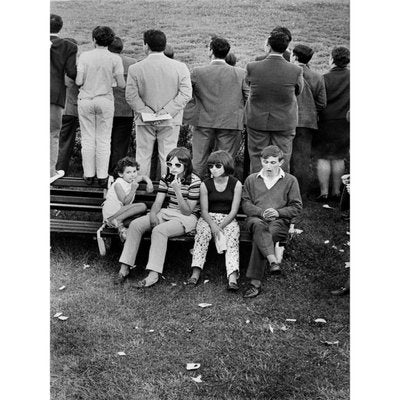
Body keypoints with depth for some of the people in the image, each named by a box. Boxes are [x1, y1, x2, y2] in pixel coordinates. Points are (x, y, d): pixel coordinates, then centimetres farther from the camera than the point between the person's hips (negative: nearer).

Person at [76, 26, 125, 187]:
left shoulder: (84, 56, -4)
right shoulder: (115, 58, -5)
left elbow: (79, 82, -8)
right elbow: (121, 84, -6)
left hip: (86, 100, 0)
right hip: (106, 101, 0)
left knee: (87, 139, 9)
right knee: (104, 140, 6)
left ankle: (89, 175, 13)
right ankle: (102, 176, 8)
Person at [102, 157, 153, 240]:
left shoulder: (131, 180, 11)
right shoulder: (118, 184, -13)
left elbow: (143, 177, 31)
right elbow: (125, 202, -19)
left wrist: (149, 182, 11)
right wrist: (133, 189, -24)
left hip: (120, 211, 9)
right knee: (142, 206, -21)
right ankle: (118, 220, -26)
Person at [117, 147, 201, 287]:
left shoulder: (194, 181, -13)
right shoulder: (166, 178, 5)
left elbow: (187, 211, -16)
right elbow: (158, 202, 4)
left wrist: (177, 189, -26)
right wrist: (153, 215, -18)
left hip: (187, 217, -6)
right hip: (167, 213, 6)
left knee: (159, 230, -34)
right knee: (135, 225, -15)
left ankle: (153, 274, -33)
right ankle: (124, 268, -13)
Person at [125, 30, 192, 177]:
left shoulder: (135, 68, -6)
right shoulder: (180, 67, -3)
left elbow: (131, 96, -8)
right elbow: (185, 94, -7)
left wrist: (144, 112, -7)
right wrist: (167, 111, -10)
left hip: (144, 121, 0)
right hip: (170, 121, 1)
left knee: (143, 155, 10)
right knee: (168, 155, 8)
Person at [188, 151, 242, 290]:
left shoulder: (236, 184, 0)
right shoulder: (205, 185, 2)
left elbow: (233, 211, -5)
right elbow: (204, 211, -2)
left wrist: (220, 227, -17)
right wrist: (213, 225, -22)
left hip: (228, 220, 0)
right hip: (208, 218, 1)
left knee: (232, 237, -31)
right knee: (203, 231, -32)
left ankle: (232, 278, -45)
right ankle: (196, 272, -38)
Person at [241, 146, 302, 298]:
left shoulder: (290, 180, 15)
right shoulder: (251, 179, 20)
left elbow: (297, 207, 10)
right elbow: (245, 204, 11)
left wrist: (278, 212, -8)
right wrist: (261, 212, -8)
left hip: (279, 221, -1)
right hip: (256, 218, 1)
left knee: (259, 238, -33)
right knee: (259, 226, -38)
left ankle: (255, 282, -35)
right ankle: (273, 261, -55)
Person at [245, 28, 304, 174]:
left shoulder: (252, 67, -14)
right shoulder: (296, 70, -13)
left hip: (257, 121, 0)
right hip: (284, 123, 0)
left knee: (256, 160, 13)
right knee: (282, 161, 12)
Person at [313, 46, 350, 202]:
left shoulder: (325, 78, -11)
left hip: (326, 122, -3)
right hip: (344, 123, 4)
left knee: (323, 158, 4)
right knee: (339, 158, 12)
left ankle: (324, 192, 3)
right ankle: (336, 192, 17)